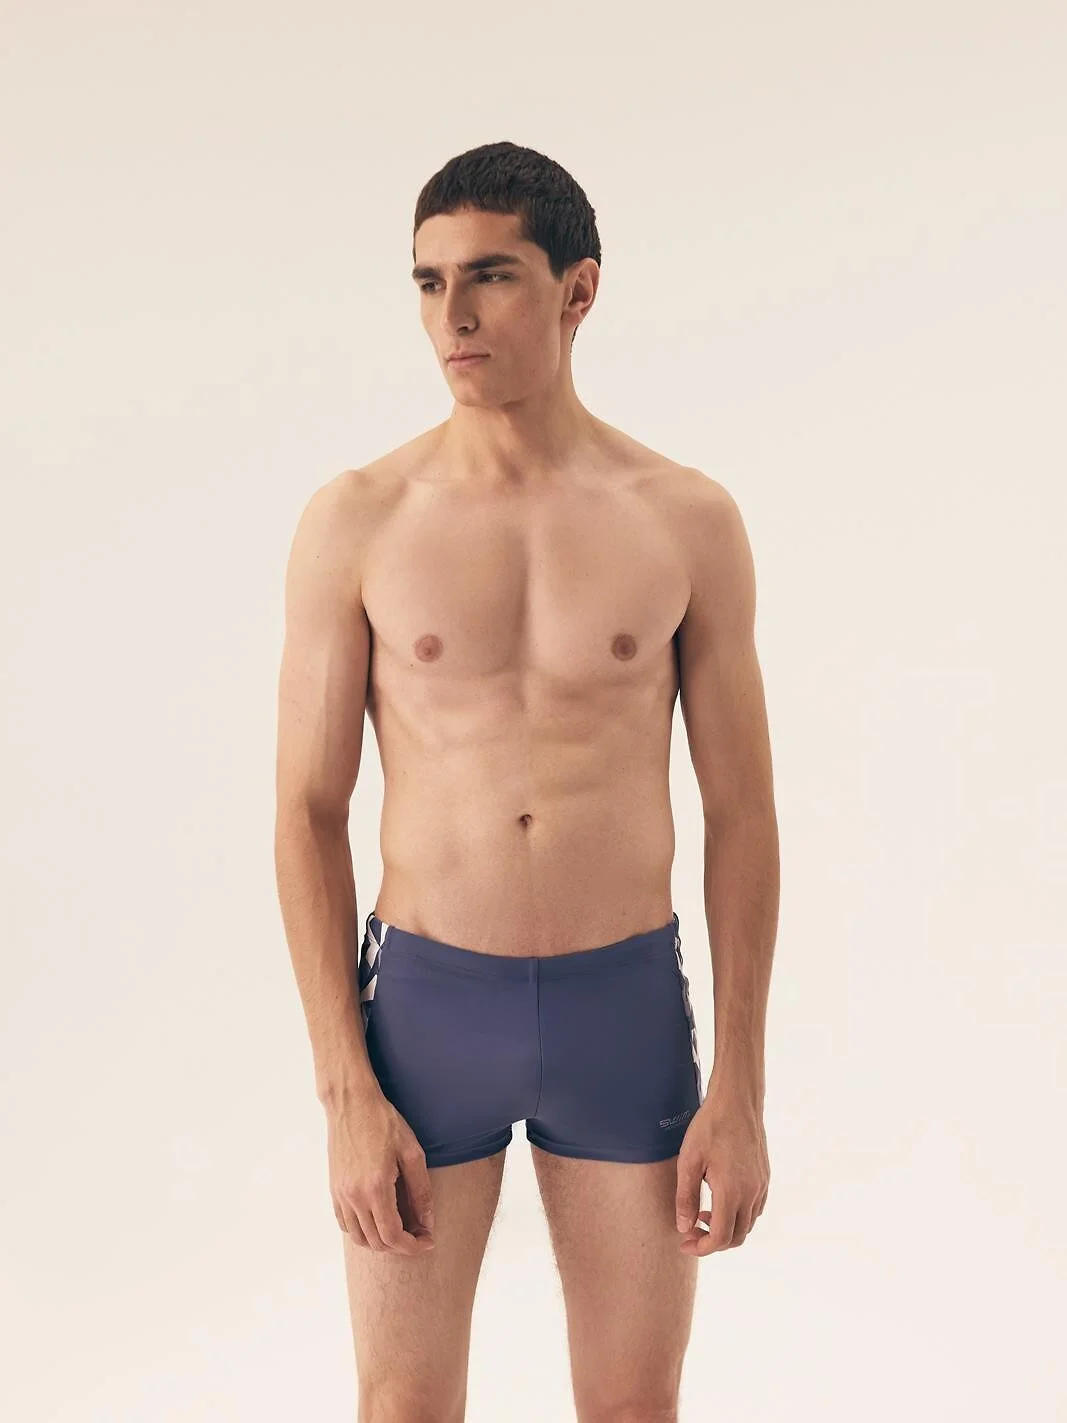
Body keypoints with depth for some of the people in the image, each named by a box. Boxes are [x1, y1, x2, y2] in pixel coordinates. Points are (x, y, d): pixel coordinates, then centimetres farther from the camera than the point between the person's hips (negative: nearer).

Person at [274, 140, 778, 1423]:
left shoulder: (687, 521, -2)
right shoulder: (356, 521, -4)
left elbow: (741, 810, 1)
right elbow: (309, 811, -3)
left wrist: (740, 1091, -3)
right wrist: (346, 1096, -8)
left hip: (628, 1008, 1)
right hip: (425, 1005, 0)